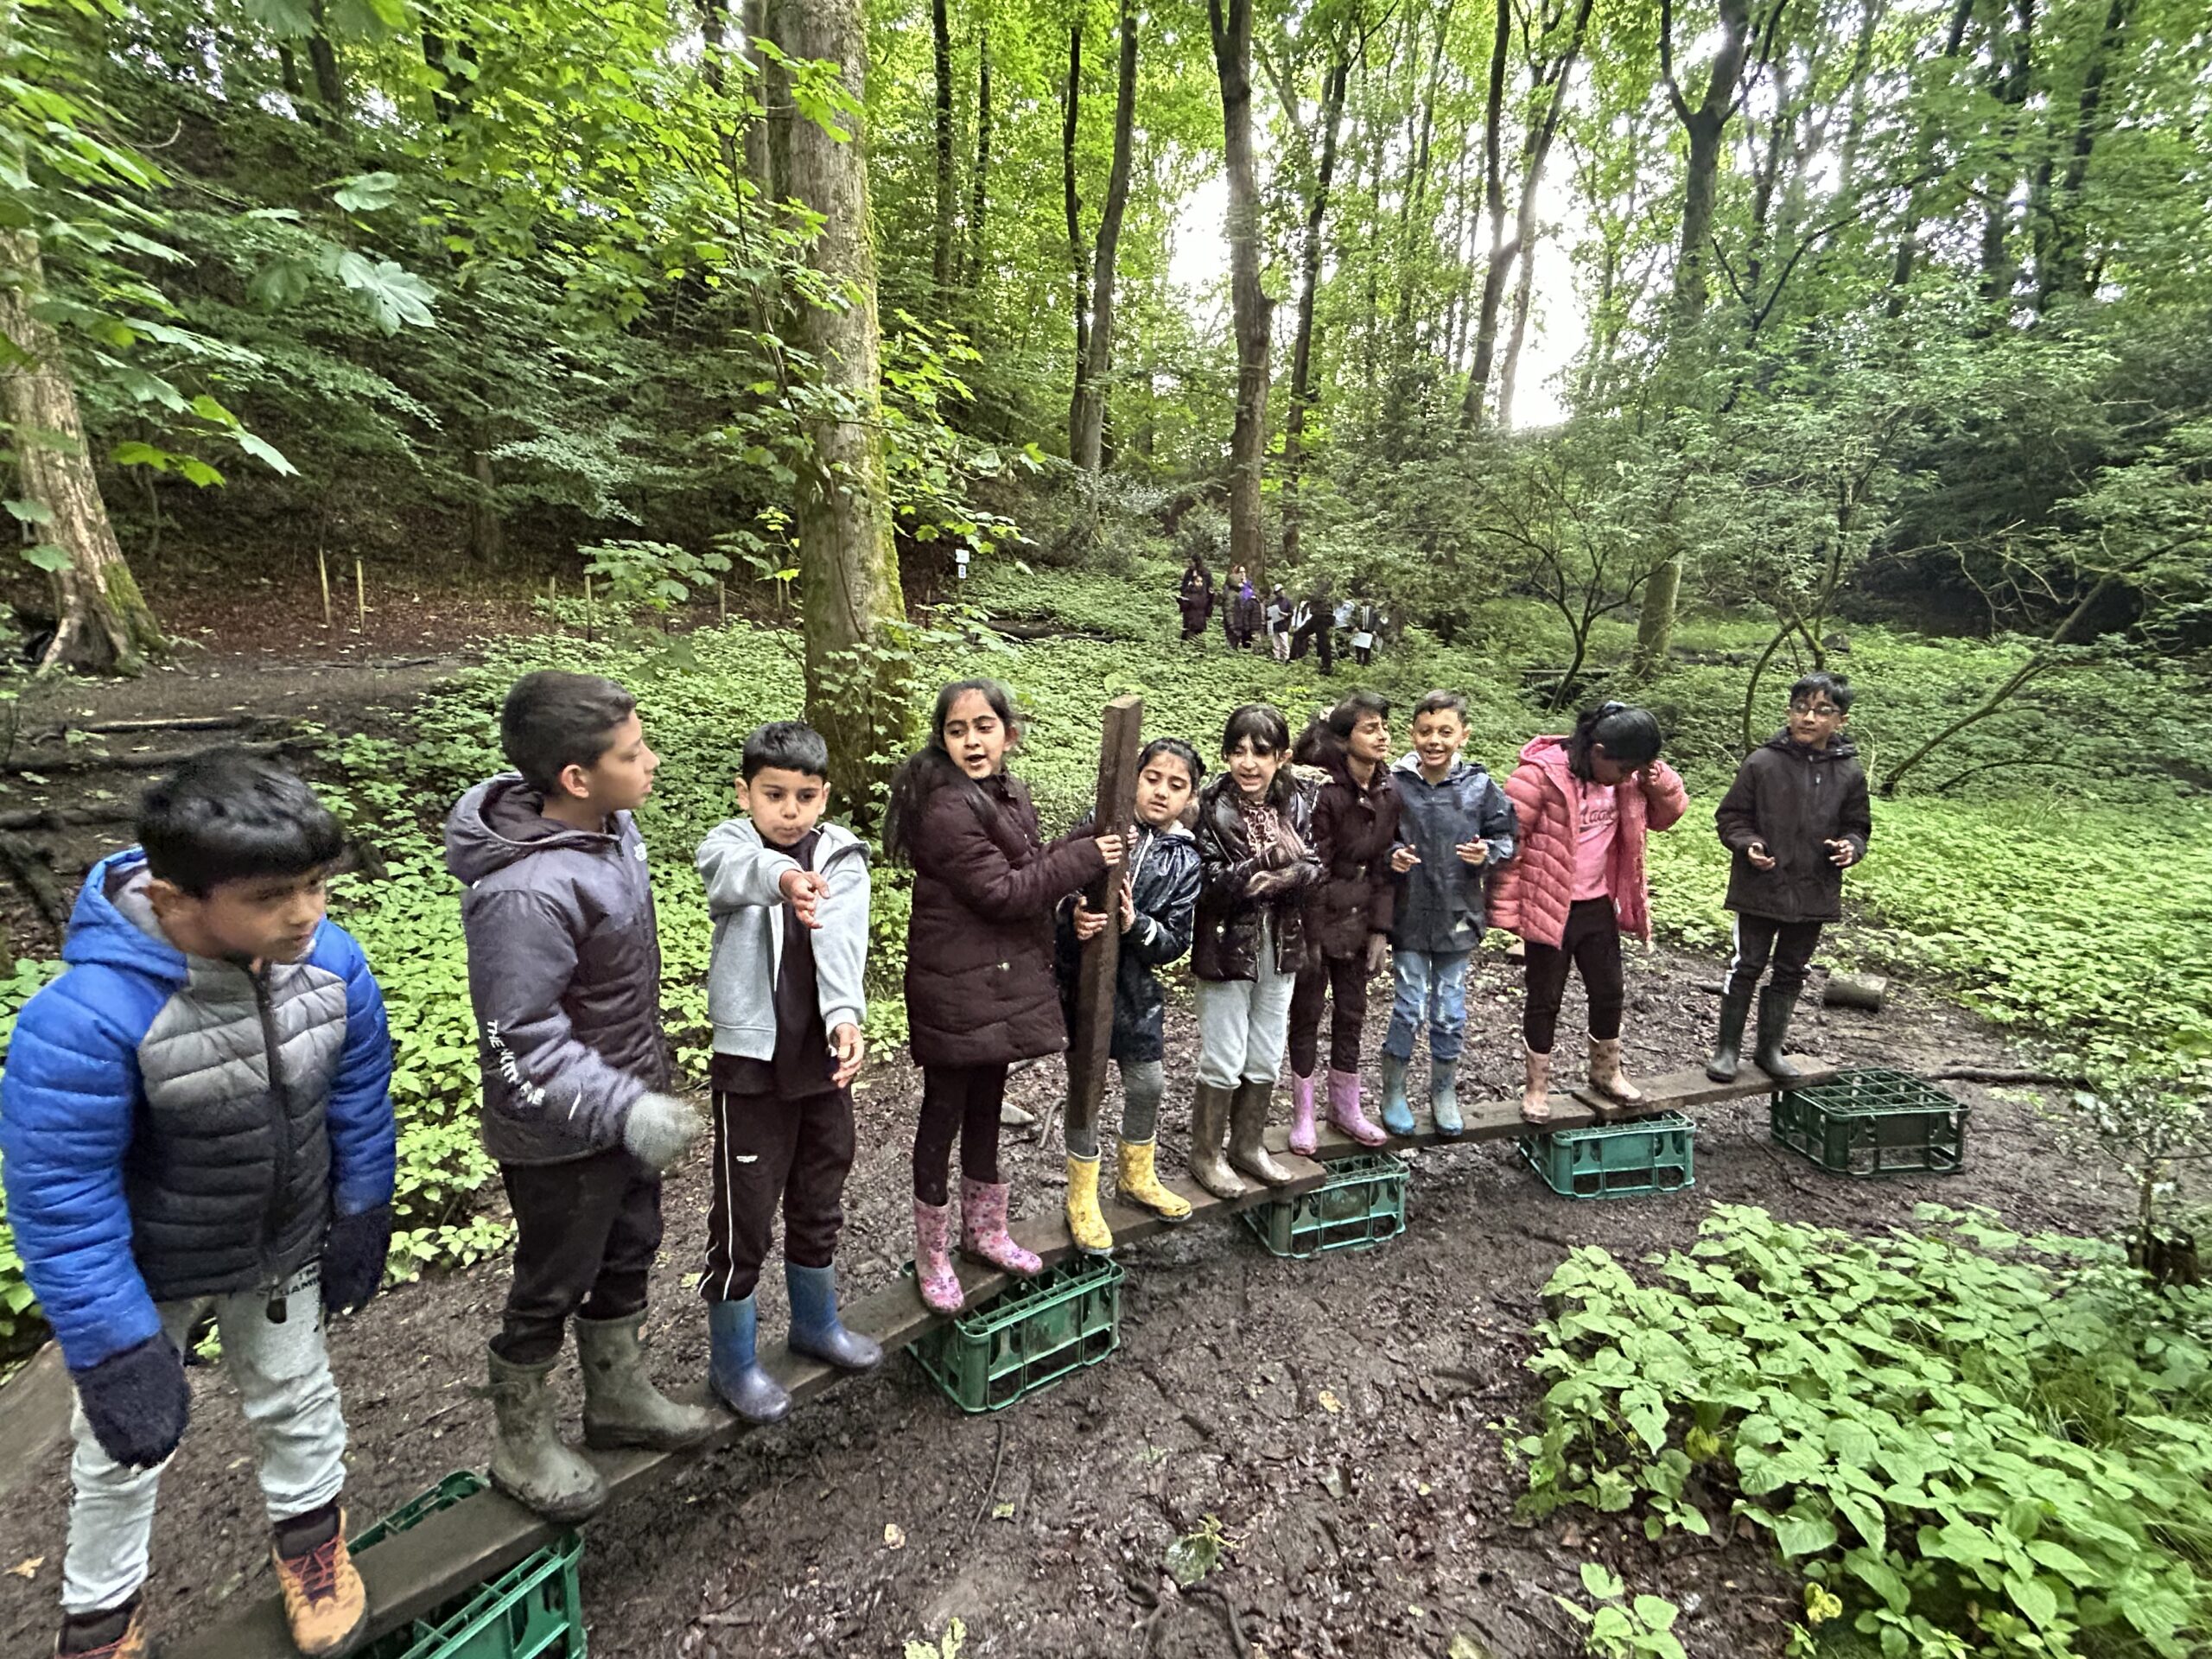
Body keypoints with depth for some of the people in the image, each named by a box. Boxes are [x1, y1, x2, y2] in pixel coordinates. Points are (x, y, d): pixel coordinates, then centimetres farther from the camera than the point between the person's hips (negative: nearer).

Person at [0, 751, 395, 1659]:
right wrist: (114, 1349, -20)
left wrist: (361, 1218, 3)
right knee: (125, 1450, 21)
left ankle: (309, 1530, 54)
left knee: (296, 1399, 25)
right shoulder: (86, 1017, -36)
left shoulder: (331, 962, -24)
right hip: (145, 1272, -3)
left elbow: (359, 1097, -7)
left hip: (283, 1252, 3)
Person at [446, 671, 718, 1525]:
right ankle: (522, 1446, 42)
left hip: (626, 1101, 8)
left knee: (628, 1254, 25)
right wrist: (625, 1110, -31)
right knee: (552, 1287, 15)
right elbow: (521, 1041, -28)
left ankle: (619, 1398, 49)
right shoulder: (525, 894, -33)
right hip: (562, 1134, -8)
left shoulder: (610, 825, -6)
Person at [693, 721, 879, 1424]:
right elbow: (738, 873, -37)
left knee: (820, 1203, 20)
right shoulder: (728, 848, -11)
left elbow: (842, 939, -20)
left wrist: (846, 1015, -39)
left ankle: (816, 1323, 44)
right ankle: (732, 1363, 32)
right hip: (751, 1063, -3)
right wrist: (782, 878, -60)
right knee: (743, 1216, 9)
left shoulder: (844, 856, -4)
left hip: (825, 1057, 3)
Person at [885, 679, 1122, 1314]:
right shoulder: (945, 808, -22)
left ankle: (985, 1228, 40)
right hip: (956, 988, -8)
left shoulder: (1009, 793, 6)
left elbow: (1030, 866, 13)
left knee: (986, 1106, 21)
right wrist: (1083, 857, -17)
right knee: (945, 1114, 8)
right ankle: (931, 1253, 27)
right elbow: (1000, 891, -23)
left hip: (1005, 981, 8)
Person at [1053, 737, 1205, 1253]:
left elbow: (1176, 939, -5)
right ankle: (1082, 1199, 27)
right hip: (1082, 978, -3)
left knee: (1149, 1083, 15)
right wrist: (1073, 920, -27)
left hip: (1137, 984, 3)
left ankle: (1137, 1176, 42)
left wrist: (1136, 925, -24)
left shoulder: (1185, 860, -2)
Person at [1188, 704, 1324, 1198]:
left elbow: (1314, 869, -3)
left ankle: (1248, 1145, 37)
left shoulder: (1298, 803, 0)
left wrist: (1292, 873, -25)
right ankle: (1206, 1156, 25)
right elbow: (1208, 885, -20)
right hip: (1226, 947, -5)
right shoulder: (1211, 806, -14)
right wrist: (1269, 860, -31)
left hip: (1280, 946, 5)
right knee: (1224, 1063, 5)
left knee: (1266, 1059, 17)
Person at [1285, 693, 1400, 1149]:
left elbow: (1384, 866, 4)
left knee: (1352, 1013, 15)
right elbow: (1315, 869, -17)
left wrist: (1380, 930, 1)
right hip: (1319, 917, -5)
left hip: (1358, 920, 6)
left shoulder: (1388, 794, 0)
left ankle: (1345, 1106, 32)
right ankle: (1303, 1114, 22)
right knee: (1307, 1013, 8)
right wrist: (1313, 937, -14)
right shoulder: (1323, 791, -19)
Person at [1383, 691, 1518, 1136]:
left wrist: (1488, 853, -15)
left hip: (1459, 916, 2)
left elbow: (1507, 836, 5)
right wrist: (1392, 855, -17)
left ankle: (1444, 1093, 33)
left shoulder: (1480, 786, -5)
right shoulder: (1396, 784, -8)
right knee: (1409, 1009, 4)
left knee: (1450, 1012, 13)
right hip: (1409, 915, -1)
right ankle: (1393, 1092, 25)